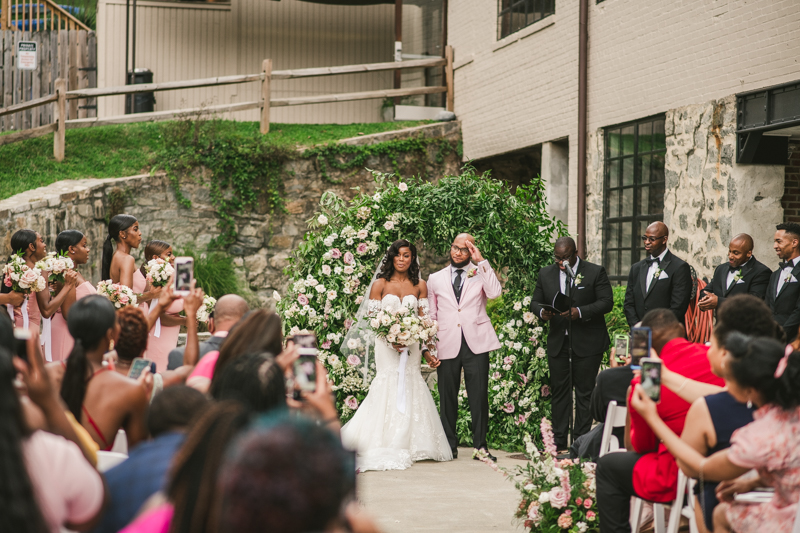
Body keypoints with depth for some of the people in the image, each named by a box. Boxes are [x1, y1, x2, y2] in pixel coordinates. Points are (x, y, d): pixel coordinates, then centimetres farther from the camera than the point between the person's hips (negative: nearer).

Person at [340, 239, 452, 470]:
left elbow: (424, 320, 6)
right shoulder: (380, 284, 2)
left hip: (411, 345, 2)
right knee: (389, 385, -9)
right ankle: (386, 448, -5)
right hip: (386, 345, -2)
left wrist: (426, 351, -2)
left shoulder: (420, 285, 8)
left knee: (410, 387, -1)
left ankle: (407, 446, 8)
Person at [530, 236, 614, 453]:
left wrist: (580, 312, -21)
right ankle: (559, 441, 7)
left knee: (584, 392, -1)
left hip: (587, 343, -3)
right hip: (557, 342, 3)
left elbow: (607, 302, -7)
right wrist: (542, 312, -13)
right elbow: (535, 302, 11)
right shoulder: (545, 274, 9)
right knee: (559, 391, 4)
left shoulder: (595, 272, -2)